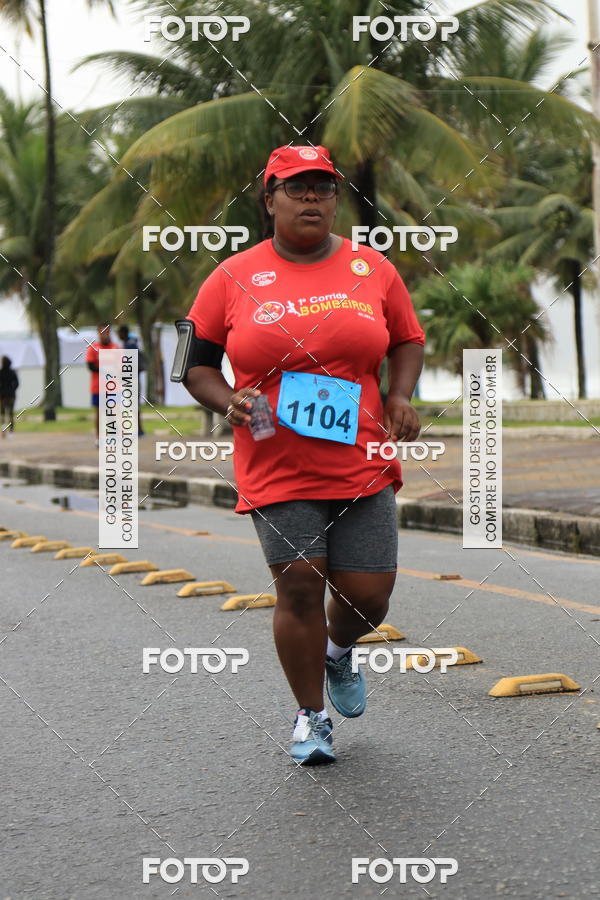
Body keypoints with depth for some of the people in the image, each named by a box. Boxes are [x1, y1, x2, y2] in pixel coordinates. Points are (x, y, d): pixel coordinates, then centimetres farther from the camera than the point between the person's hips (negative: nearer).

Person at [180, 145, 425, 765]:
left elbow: (408, 340, 18)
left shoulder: (373, 269, 7)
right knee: (299, 587, -6)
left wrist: (400, 398, 1)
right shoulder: (233, 278, 1)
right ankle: (310, 715, 15)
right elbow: (197, 365, 8)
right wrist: (230, 403, -10)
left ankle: (339, 649, 39)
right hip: (276, 467, -2)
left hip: (363, 464, 2)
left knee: (368, 596, 2)